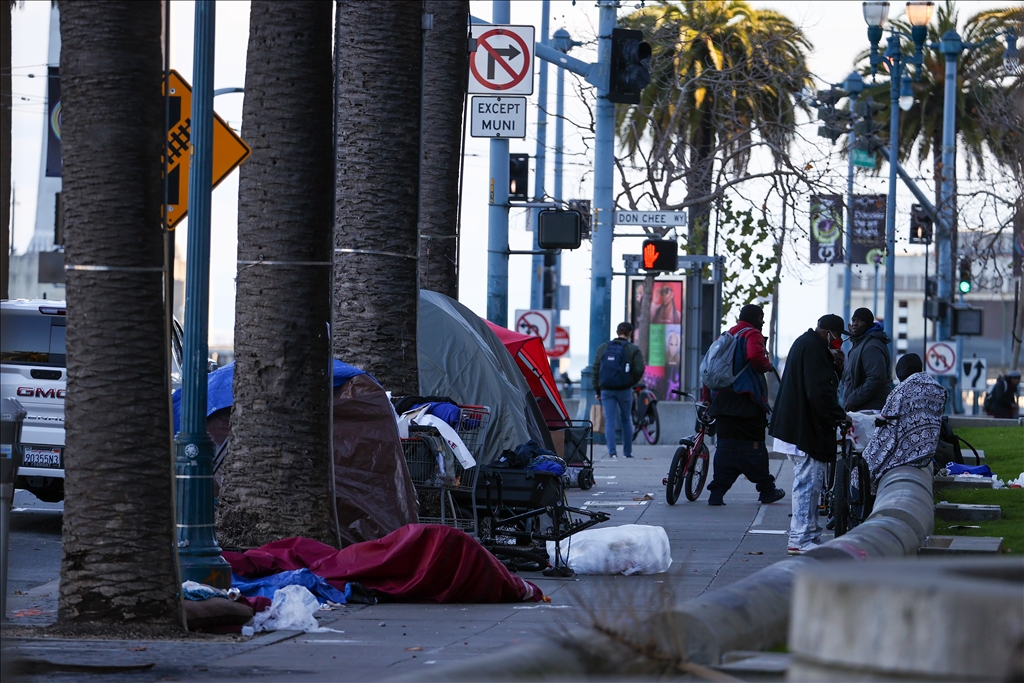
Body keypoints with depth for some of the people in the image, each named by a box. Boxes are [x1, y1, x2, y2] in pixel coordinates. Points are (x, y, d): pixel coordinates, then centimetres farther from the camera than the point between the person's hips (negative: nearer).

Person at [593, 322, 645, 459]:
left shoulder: (603, 348, 7)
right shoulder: (633, 349, -3)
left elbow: (596, 369, 6)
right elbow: (639, 369, -12)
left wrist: (597, 390, 9)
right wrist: (631, 383, 5)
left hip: (606, 390, 1)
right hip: (624, 390, -1)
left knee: (609, 421, 1)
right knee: (626, 420, 13)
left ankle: (612, 451, -12)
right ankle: (627, 452, 16)